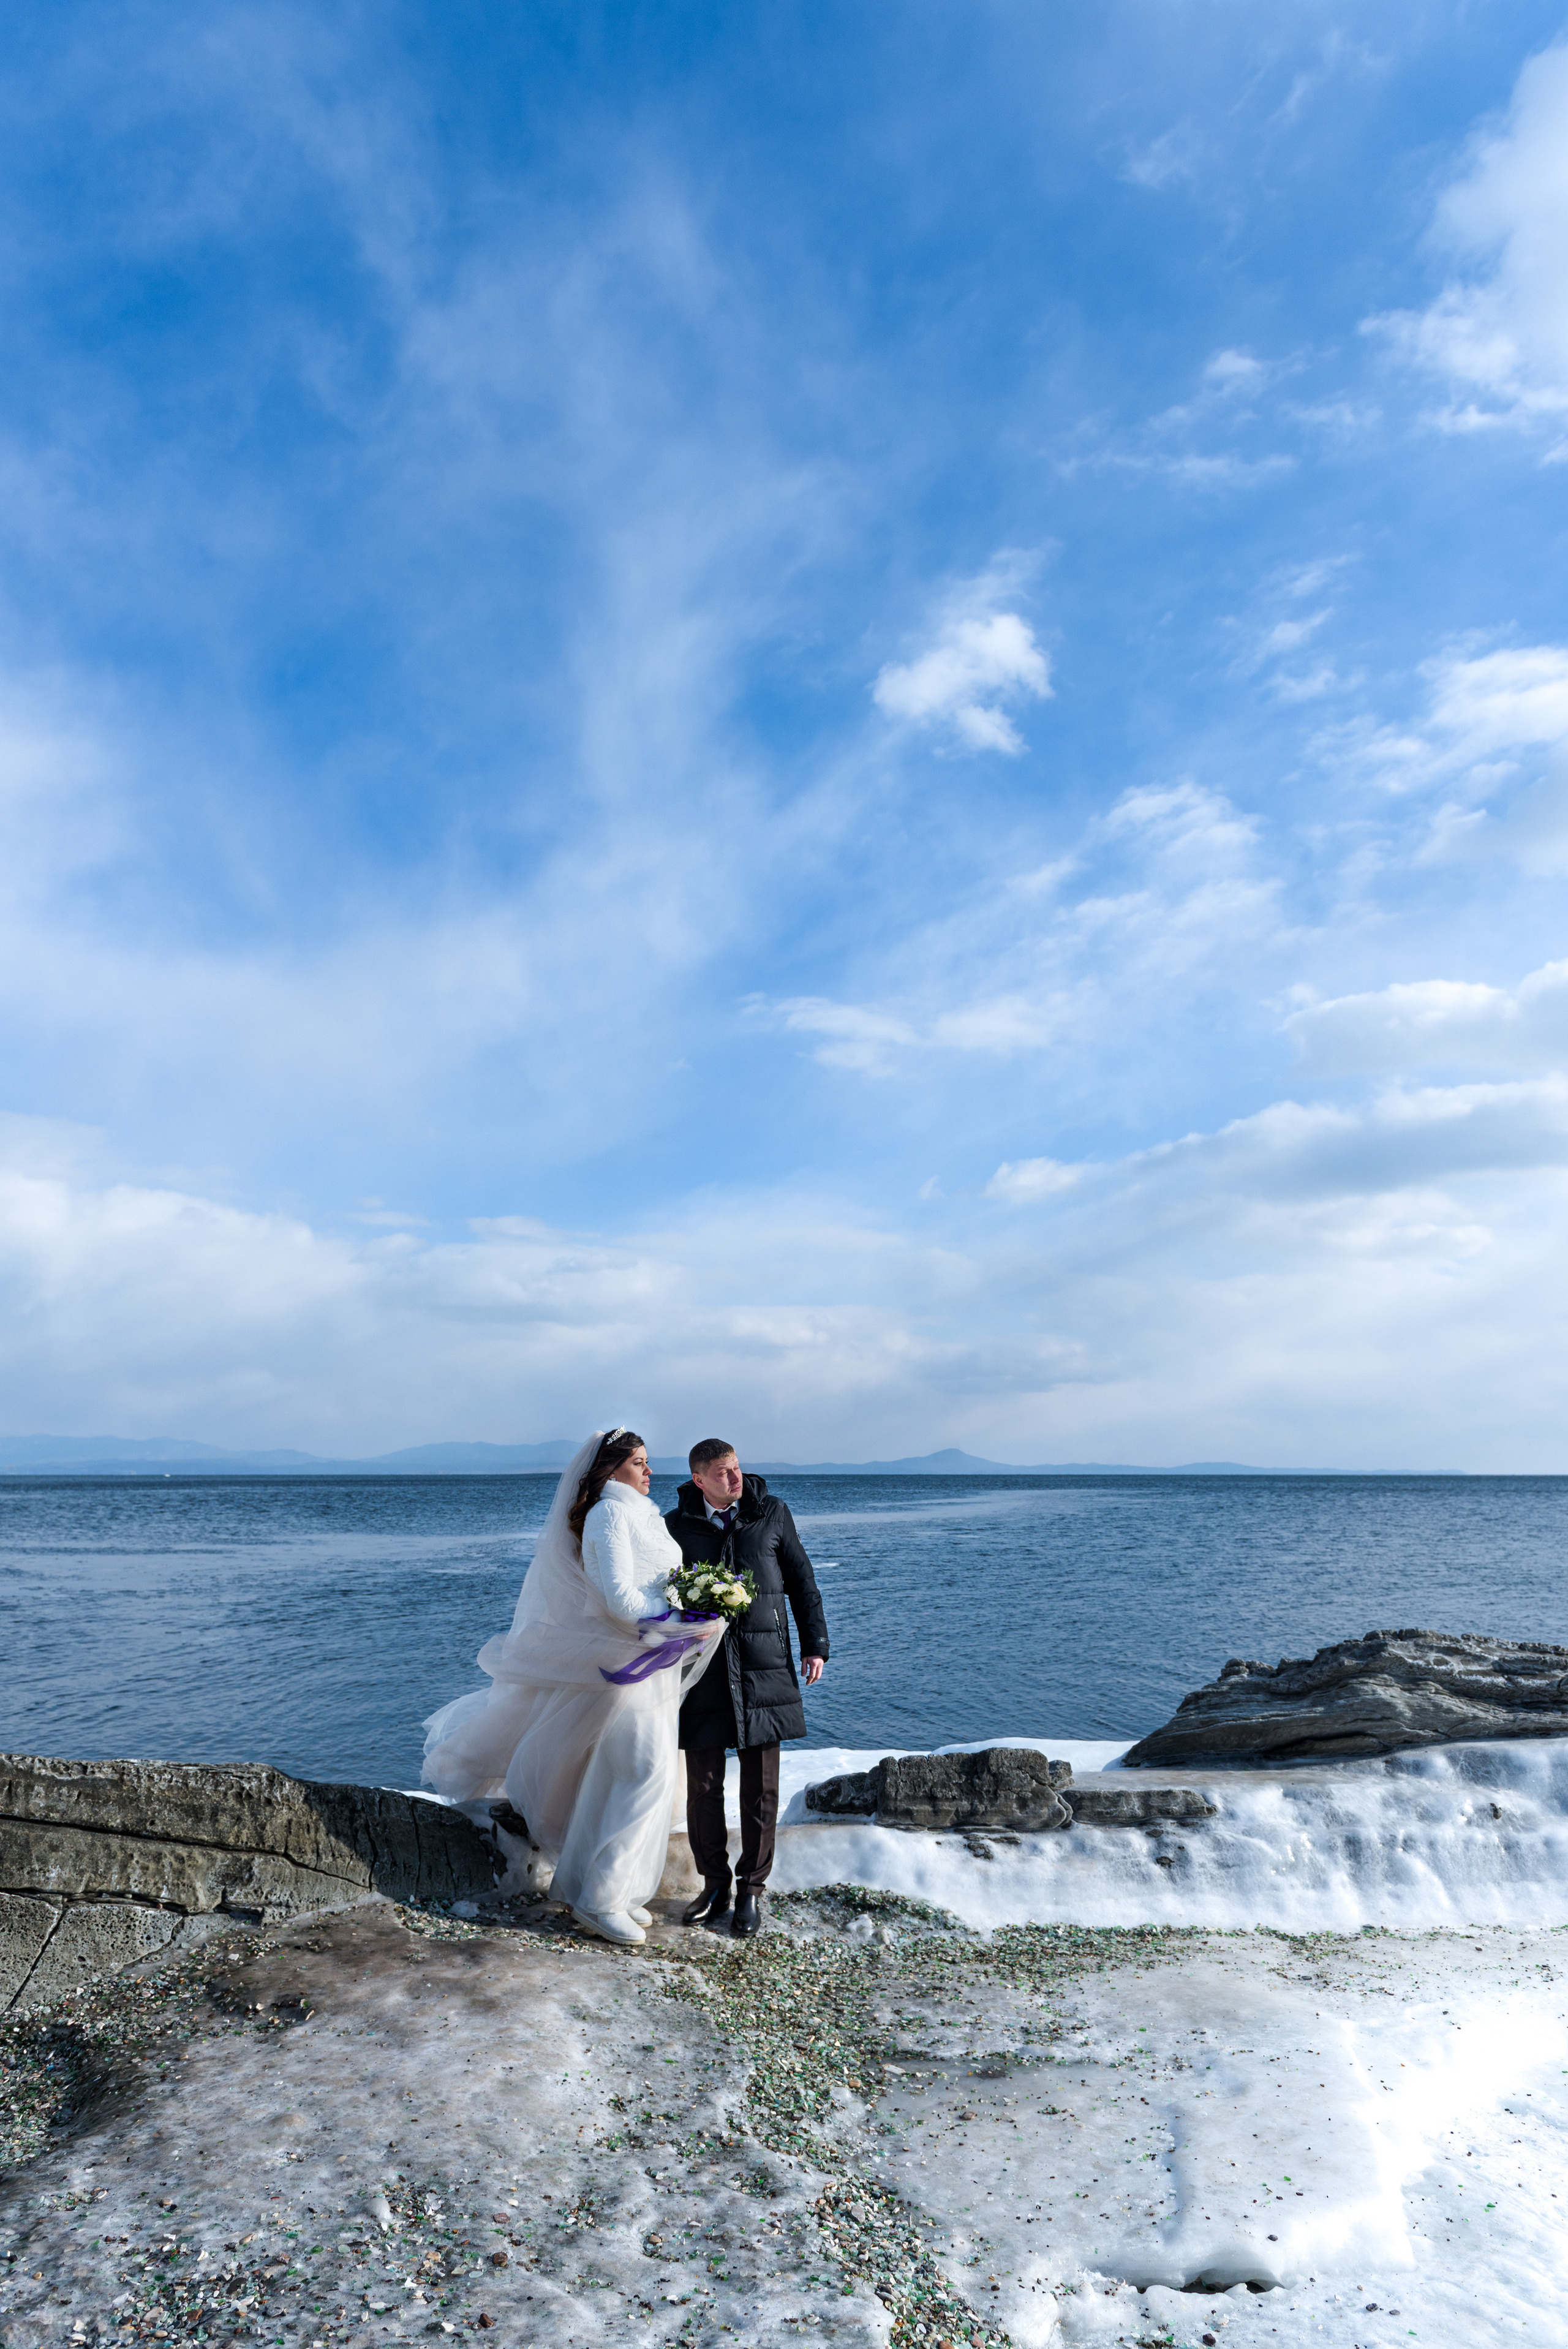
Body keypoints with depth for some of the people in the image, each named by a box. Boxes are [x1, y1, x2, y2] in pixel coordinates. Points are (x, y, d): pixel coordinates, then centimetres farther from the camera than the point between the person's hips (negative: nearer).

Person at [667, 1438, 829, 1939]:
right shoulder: (677, 1526, 0)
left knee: (760, 1786, 5)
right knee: (703, 1784, 6)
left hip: (764, 1666, 0)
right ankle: (715, 1885, 24)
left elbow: (801, 1582, 9)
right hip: (702, 1667, 0)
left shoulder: (771, 1513, 2)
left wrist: (815, 1645, 4)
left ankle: (752, 1890, 20)